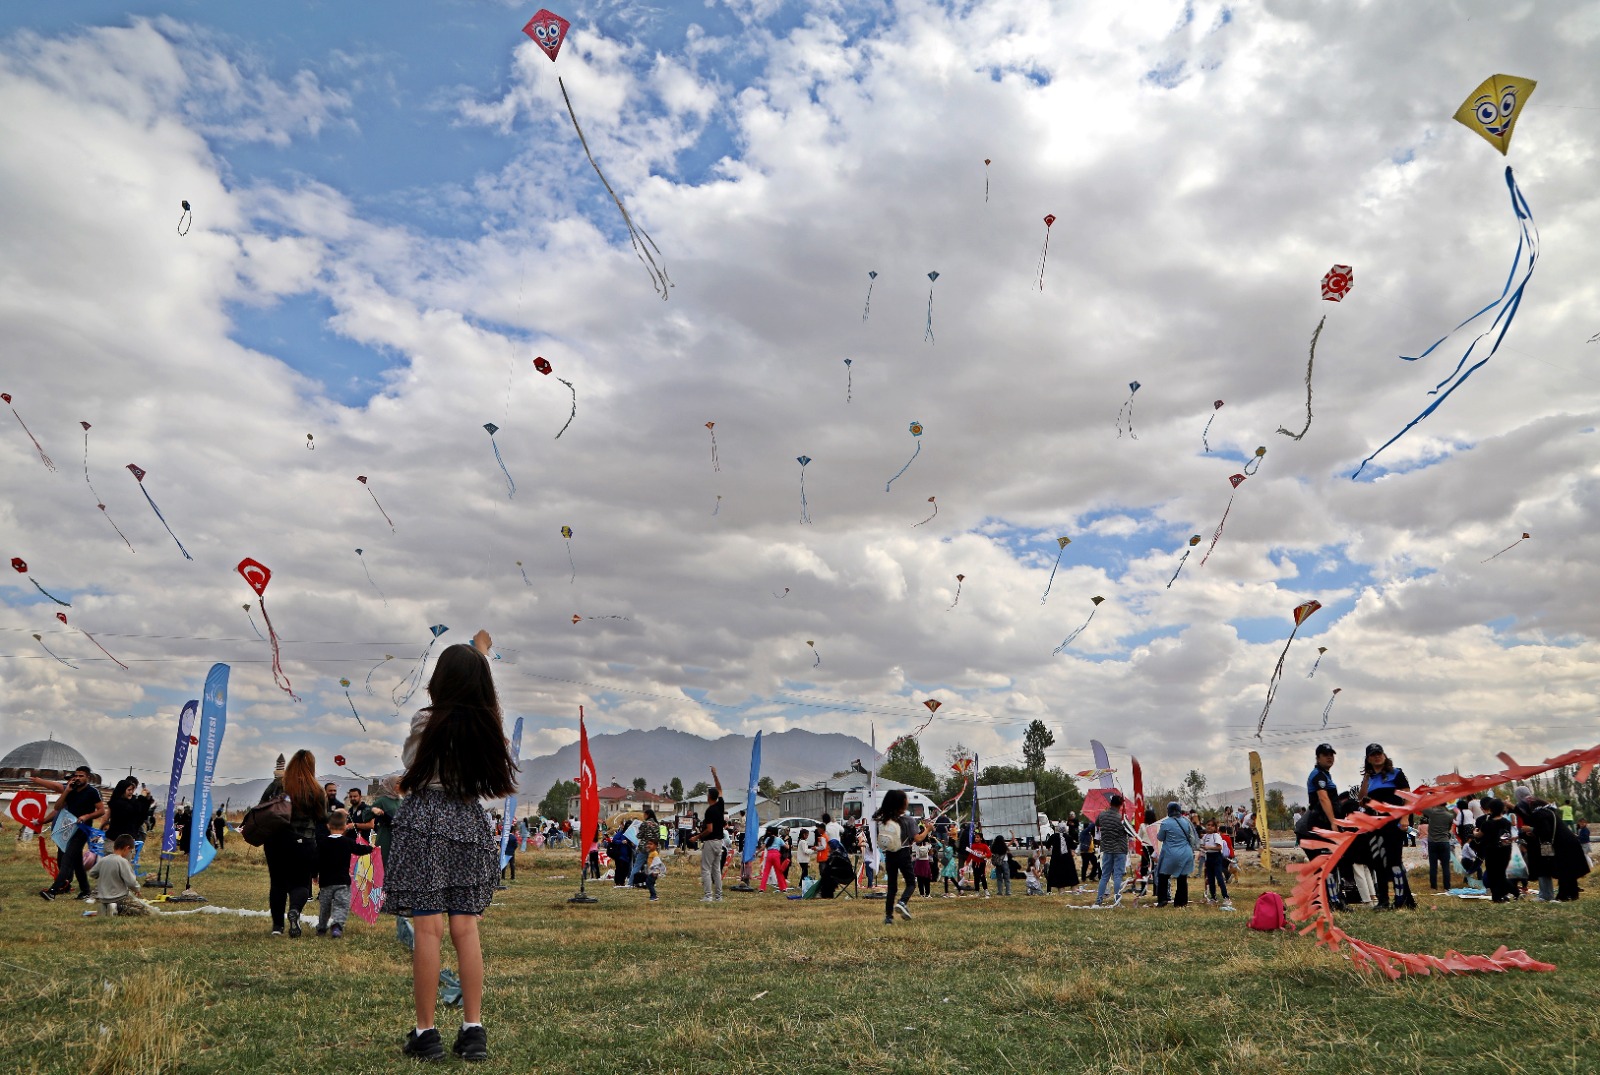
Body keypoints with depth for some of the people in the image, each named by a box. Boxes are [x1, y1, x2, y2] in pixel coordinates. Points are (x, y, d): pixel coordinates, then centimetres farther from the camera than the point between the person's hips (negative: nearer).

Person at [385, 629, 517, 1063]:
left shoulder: (425, 721, -9)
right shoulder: (487, 722, 3)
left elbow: (409, 763, 8)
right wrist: (482, 650, 43)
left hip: (426, 822, -4)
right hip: (470, 821, 4)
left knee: (428, 929, -3)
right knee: (466, 929, 6)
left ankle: (425, 1033, 2)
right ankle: (474, 1030, 7)